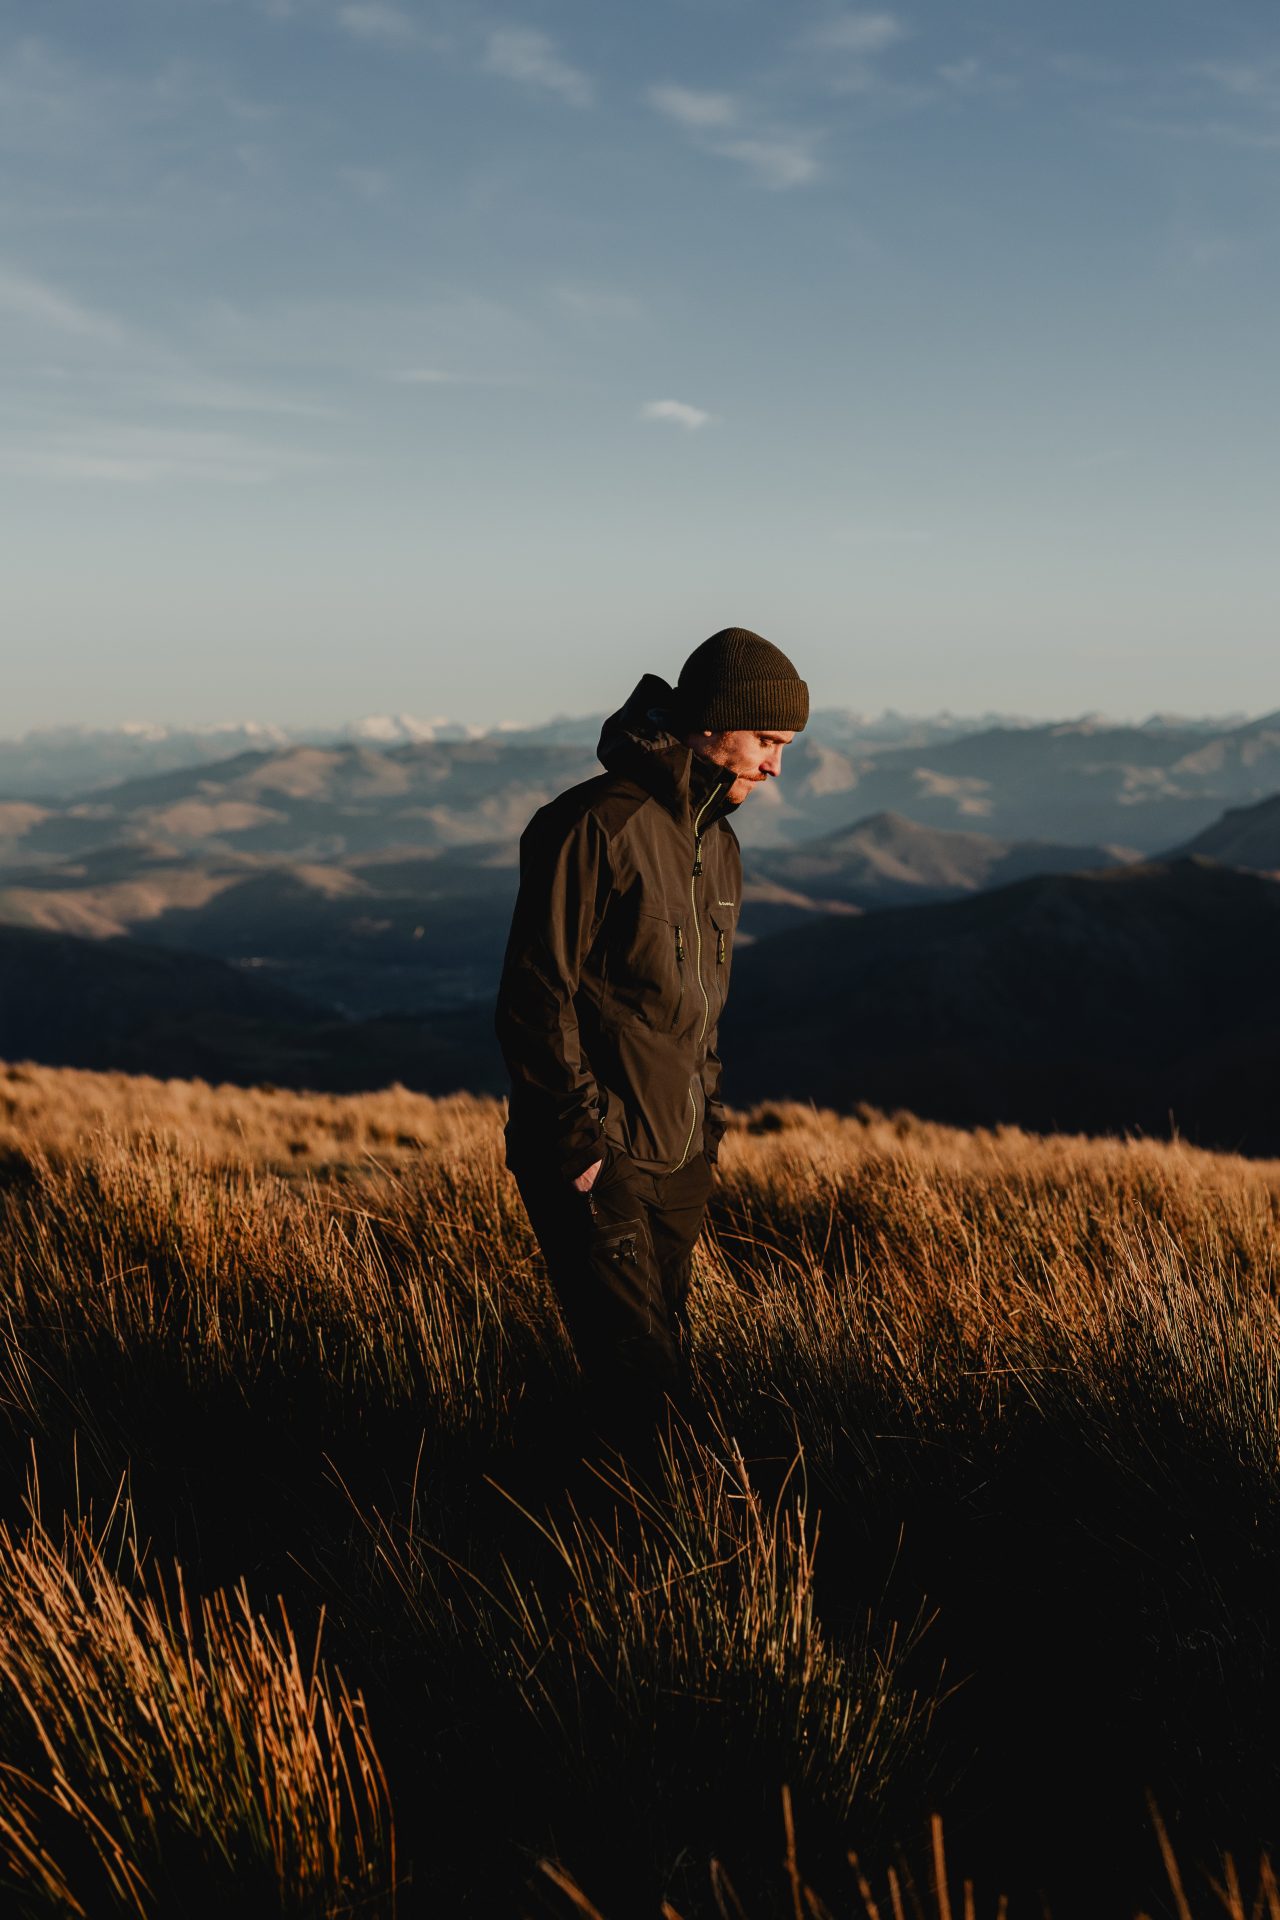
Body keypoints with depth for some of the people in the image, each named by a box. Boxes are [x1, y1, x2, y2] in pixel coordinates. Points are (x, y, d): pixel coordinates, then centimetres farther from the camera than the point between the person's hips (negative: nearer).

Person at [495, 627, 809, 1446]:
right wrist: (580, 1135, -17)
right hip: (597, 1159, -8)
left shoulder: (718, 843, 13)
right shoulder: (595, 826, -15)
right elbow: (534, 997, -16)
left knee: (664, 1365, 12)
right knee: (637, 1374, -9)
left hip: (680, 1160, 8)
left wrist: (709, 1117, 16)